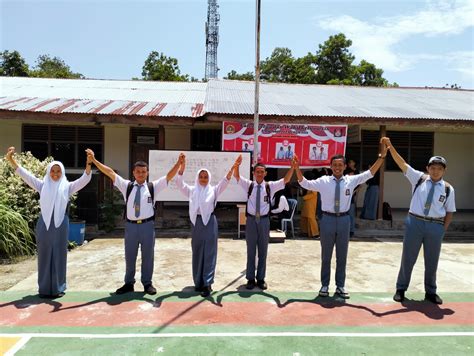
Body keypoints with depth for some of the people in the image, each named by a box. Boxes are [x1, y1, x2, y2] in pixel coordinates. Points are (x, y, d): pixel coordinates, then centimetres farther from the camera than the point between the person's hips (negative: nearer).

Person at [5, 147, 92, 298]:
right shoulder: (42, 185, 10)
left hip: (60, 224, -1)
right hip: (44, 224, 1)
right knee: (44, 255, 7)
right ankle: (44, 288, 17)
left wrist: (89, 163, -19)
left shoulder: (67, 186, 6)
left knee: (59, 255, 5)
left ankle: (58, 287, 16)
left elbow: (85, 179, -4)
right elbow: (26, 175, 6)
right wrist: (11, 160, -4)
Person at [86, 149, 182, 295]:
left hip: (147, 225, -1)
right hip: (131, 225, 1)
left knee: (148, 256, 8)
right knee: (129, 256, 13)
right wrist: (94, 160, 0)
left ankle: (147, 283, 22)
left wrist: (179, 162, -15)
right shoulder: (127, 186, 7)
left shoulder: (153, 186, 3)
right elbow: (110, 173, 4)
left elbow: (169, 176, -3)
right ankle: (129, 283, 28)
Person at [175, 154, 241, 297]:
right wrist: (182, 167, -20)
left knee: (209, 253, -2)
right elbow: (180, 183, -4)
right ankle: (198, 282, 22)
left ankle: (207, 283, 2)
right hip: (196, 223, 2)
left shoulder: (213, 190, 4)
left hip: (210, 222, -2)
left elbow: (225, 181, -8)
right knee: (197, 253, 10)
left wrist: (233, 167, -22)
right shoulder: (191, 190, 8)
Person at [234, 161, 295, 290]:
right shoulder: (248, 185, 2)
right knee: (251, 251, 10)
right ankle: (250, 279, 21)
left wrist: (293, 167, -22)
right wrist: (237, 164, -29)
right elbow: (236, 176, -10)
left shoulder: (270, 186, 1)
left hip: (264, 221, 0)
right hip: (251, 220, 0)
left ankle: (261, 278, 24)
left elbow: (286, 180, -7)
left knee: (263, 251, 10)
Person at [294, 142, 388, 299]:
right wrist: (297, 168, -17)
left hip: (344, 220, 2)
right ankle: (324, 285, 24)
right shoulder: (323, 181, -2)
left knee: (342, 256, 12)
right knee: (326, 256, 10)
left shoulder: (351, 180, 2)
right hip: (328, 219, -1)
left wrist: (381, 156, -6)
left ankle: (340, 286, 26)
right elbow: (305, 183, -4)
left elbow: (369, 174, 1)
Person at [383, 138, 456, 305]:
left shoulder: (448, 189, 0)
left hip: (435, 226, 1)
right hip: (415, 222, -1)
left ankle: (430, 292, 34)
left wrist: (443, 229, 0)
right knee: (408, 258, 9)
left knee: (432, 260, 14)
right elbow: (401, 163, -9)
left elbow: (449, 212, 7)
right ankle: (401, 289, 24)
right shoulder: (419, 178, -1)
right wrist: (390, 147, -18)